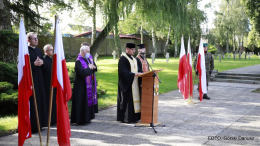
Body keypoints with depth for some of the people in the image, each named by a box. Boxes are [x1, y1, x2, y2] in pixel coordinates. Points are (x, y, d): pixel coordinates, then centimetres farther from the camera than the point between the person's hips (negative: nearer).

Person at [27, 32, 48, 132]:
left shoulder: (39, 51, 16)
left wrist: (41, 63, -2)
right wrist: (34, 64, -19)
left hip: (39, 79, 8)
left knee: (40, 100, 10)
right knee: (32, 102, -5)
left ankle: (39, 123, 20)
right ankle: (32, 125, 2)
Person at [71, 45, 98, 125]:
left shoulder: (89, 58, 7)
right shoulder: (79, 61, -18)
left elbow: (94, 67, 17)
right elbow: (82, 73, -27)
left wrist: (93, 67, -6)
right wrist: (89, 68, -14)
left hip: (89, 84, 9)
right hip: (82, 85, -9)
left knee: (89, 100, 14)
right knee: (82, 102, -3)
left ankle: (87, 117, 26)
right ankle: (80, 119, 6)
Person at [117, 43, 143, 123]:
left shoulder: (133, 58, 17)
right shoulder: (123, 59, -12)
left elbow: (137, 69, 18)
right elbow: (124, 71, -20)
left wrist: (141, 73, -1)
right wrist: (134, 74, -26)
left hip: (134, 83, 9)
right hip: (127, 83, -9)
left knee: (134, 98, 9)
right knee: (127, 100, -5)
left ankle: (133, 117, 16)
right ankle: (125, 118, 2)